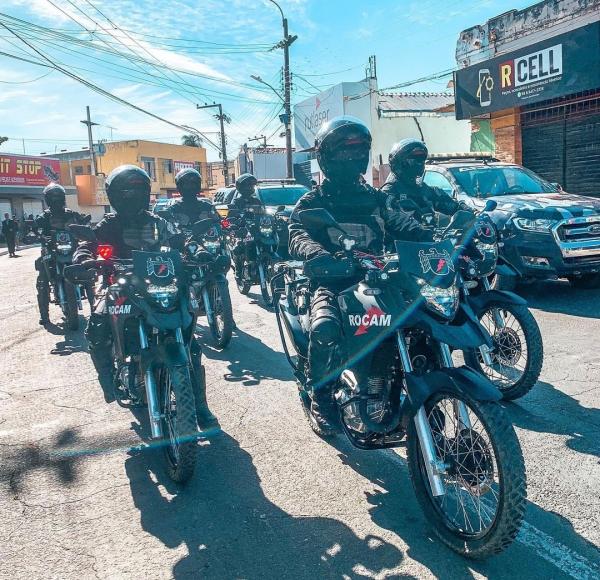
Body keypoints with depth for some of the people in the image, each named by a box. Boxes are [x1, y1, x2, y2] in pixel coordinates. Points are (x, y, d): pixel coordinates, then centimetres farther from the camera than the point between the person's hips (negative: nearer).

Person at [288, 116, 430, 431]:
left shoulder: (374, 198, 20)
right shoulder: (312, 202, 8)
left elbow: (402, 223, 3)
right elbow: (297, 236, -12)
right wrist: (319, 255, -37)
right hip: (331, 281, -4)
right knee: (325, 328, -35)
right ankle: (320, 395, -10)